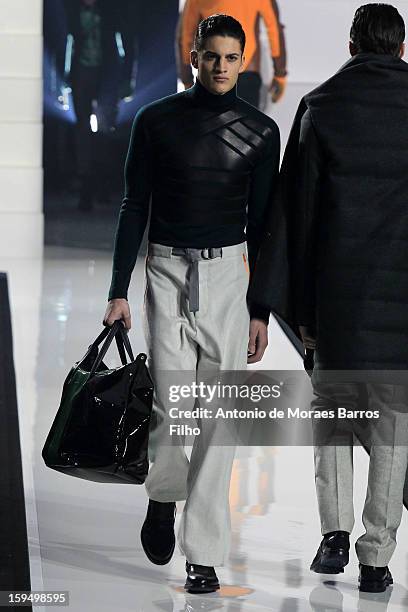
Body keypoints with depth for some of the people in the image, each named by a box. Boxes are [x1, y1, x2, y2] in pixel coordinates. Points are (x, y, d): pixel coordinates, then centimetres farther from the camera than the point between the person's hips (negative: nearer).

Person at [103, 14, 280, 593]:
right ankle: (164, 494, 20)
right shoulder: (156, 121, 3)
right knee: (171, 401, -13)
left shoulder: (261, 132, 4)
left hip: (229, 271, 1)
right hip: (167, 268, 0)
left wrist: (261, 310, 3)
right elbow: (135, 208, 5)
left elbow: (261, 224, 7)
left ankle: (204, 555, 1)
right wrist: (118, 292, -1)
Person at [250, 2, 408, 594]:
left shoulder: (320, 106, 1)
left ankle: (335, 531, 7)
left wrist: (301, 306, 4)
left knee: (332, 409, 18)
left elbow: (298, 209, 0)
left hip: (337, 293, 0)